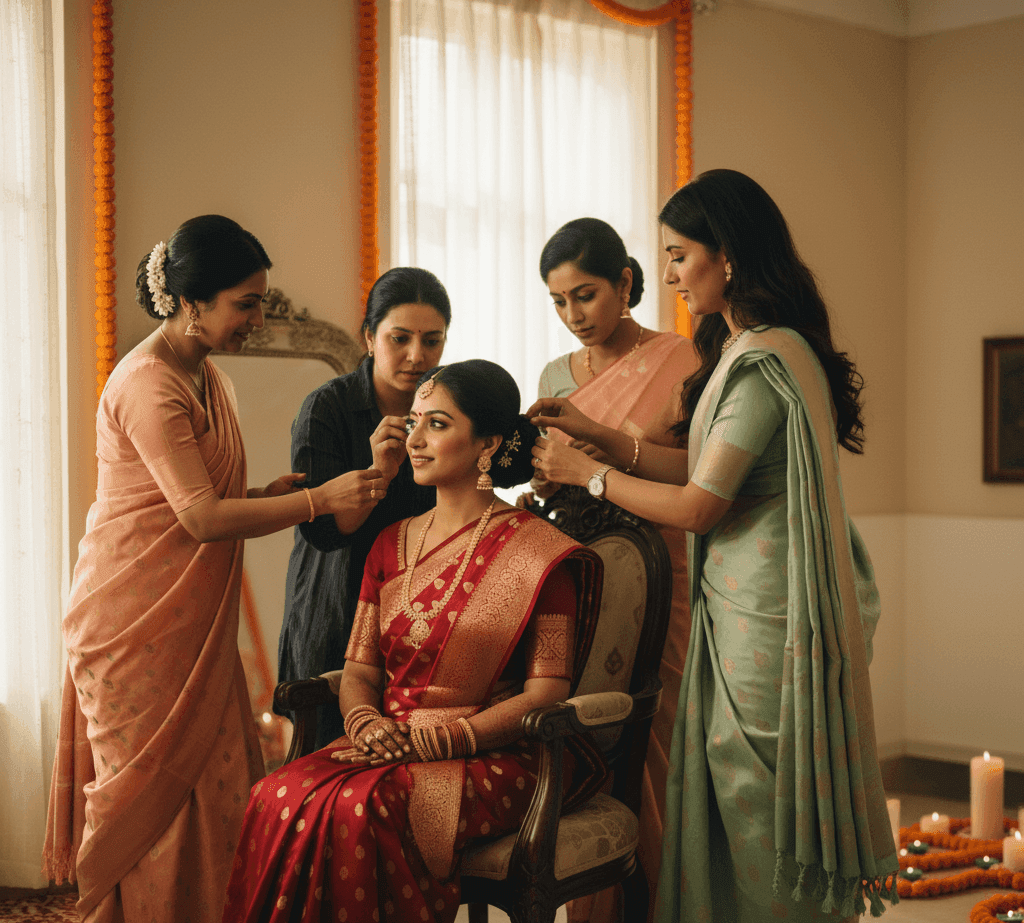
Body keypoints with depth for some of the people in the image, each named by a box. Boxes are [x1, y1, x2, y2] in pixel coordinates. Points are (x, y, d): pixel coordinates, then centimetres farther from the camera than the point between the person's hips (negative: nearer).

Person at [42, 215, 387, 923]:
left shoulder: (209, 379, 12)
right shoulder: (147, 384, -18)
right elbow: (202, 518, -22)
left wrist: (268, 494, -1)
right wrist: (320, 499, -20)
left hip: (193, 619, 9)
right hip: (139, 623, -8)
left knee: (216, 781, 8)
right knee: (158, 790, -1)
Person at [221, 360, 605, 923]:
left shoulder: (537, 552, -5)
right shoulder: (392, 545, 15)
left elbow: (545, 695, -10)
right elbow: (359, 668, 14)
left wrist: (434, 739, -17)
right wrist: (366, 723, -9)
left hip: (494, 756, -5)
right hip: (390, 745, 5)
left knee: (361, 807, -33)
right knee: (278, 797, -24)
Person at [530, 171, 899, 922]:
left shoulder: (762, 363, -19)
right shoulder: (744, 349, 12)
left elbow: (697, 506, -17)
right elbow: (701, 468, 12)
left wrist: (586, 474, -5)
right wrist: (599, 435, 9)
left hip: (764, 618, -10)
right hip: (741, 603, 10)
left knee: (757, 809, 3)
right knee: (731, 798, 15)